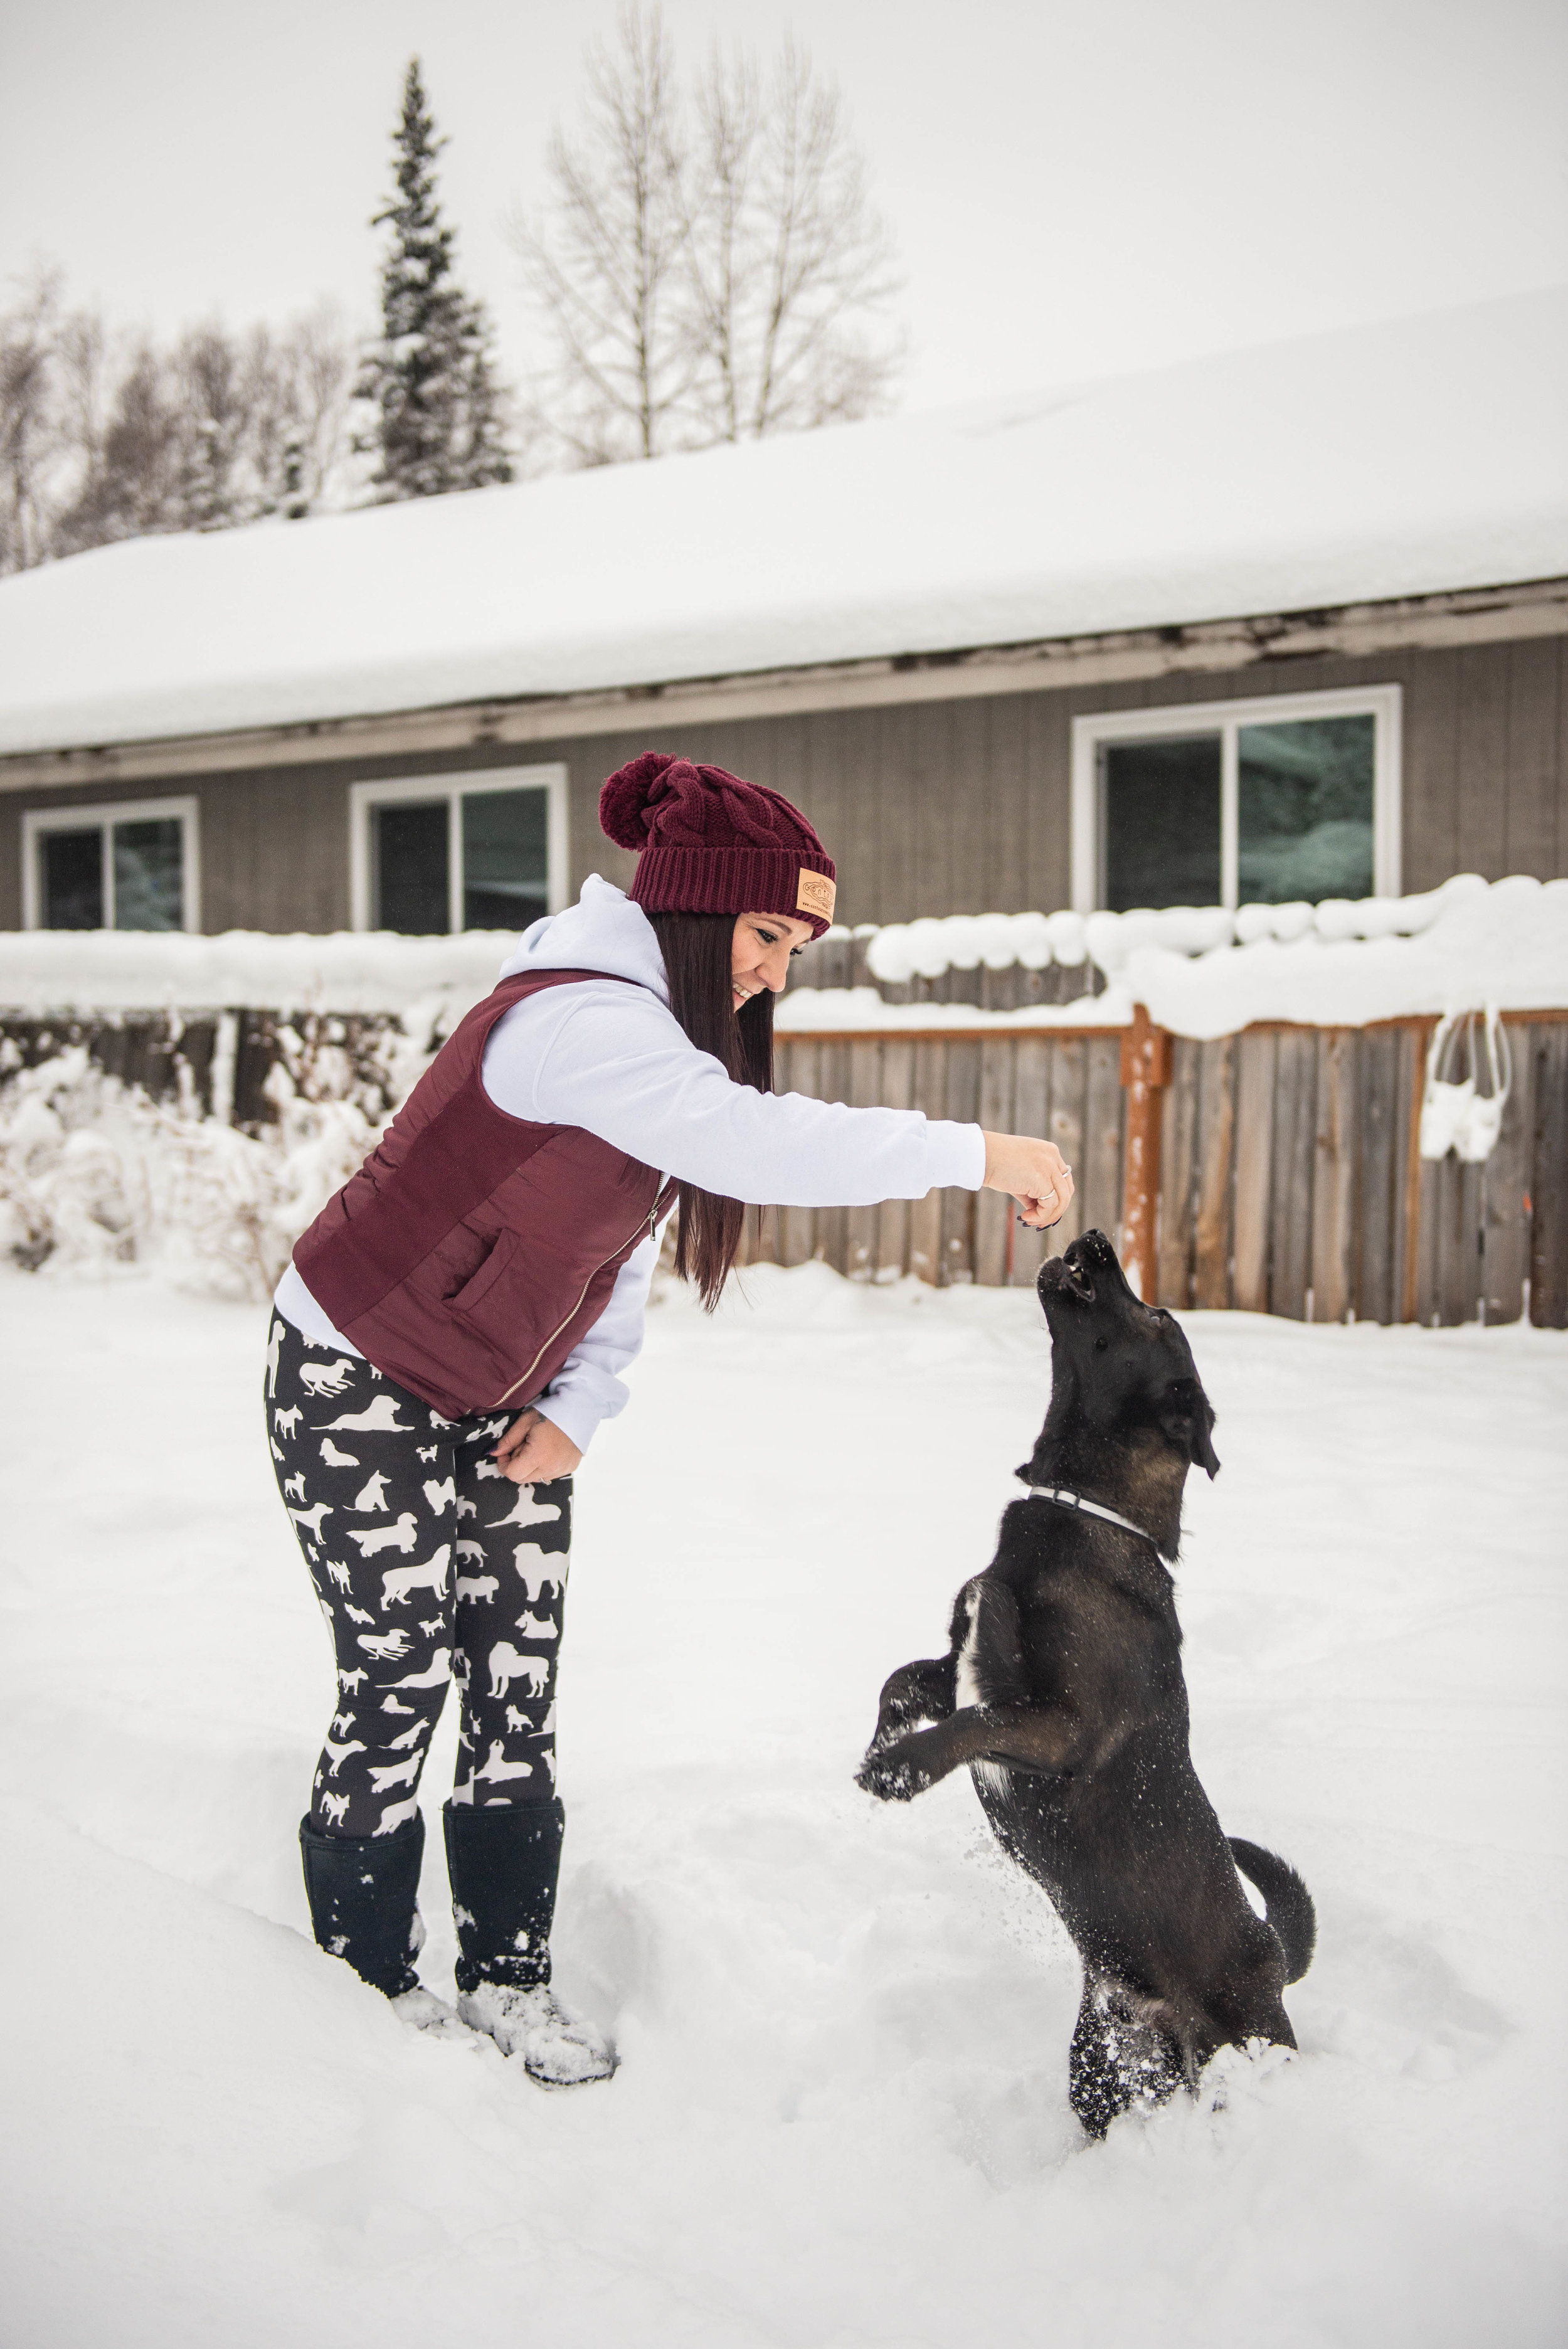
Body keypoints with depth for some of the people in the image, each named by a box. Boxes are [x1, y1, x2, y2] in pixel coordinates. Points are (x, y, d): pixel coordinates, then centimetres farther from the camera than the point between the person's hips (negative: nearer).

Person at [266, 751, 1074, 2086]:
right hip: (360, 1386, -8)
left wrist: (579, 1407, -5)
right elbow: (761, 1144, -42)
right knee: (402, 1686, -1)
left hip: (499, 1397, 8)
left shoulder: (659, 1037, 3)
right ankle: (369, 1993, 16)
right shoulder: (577, 1023, -28)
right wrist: (974, 1156, -38)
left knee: (518, 1687, 7)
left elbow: (625, 1242, 6)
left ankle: (509, 1979, 18)